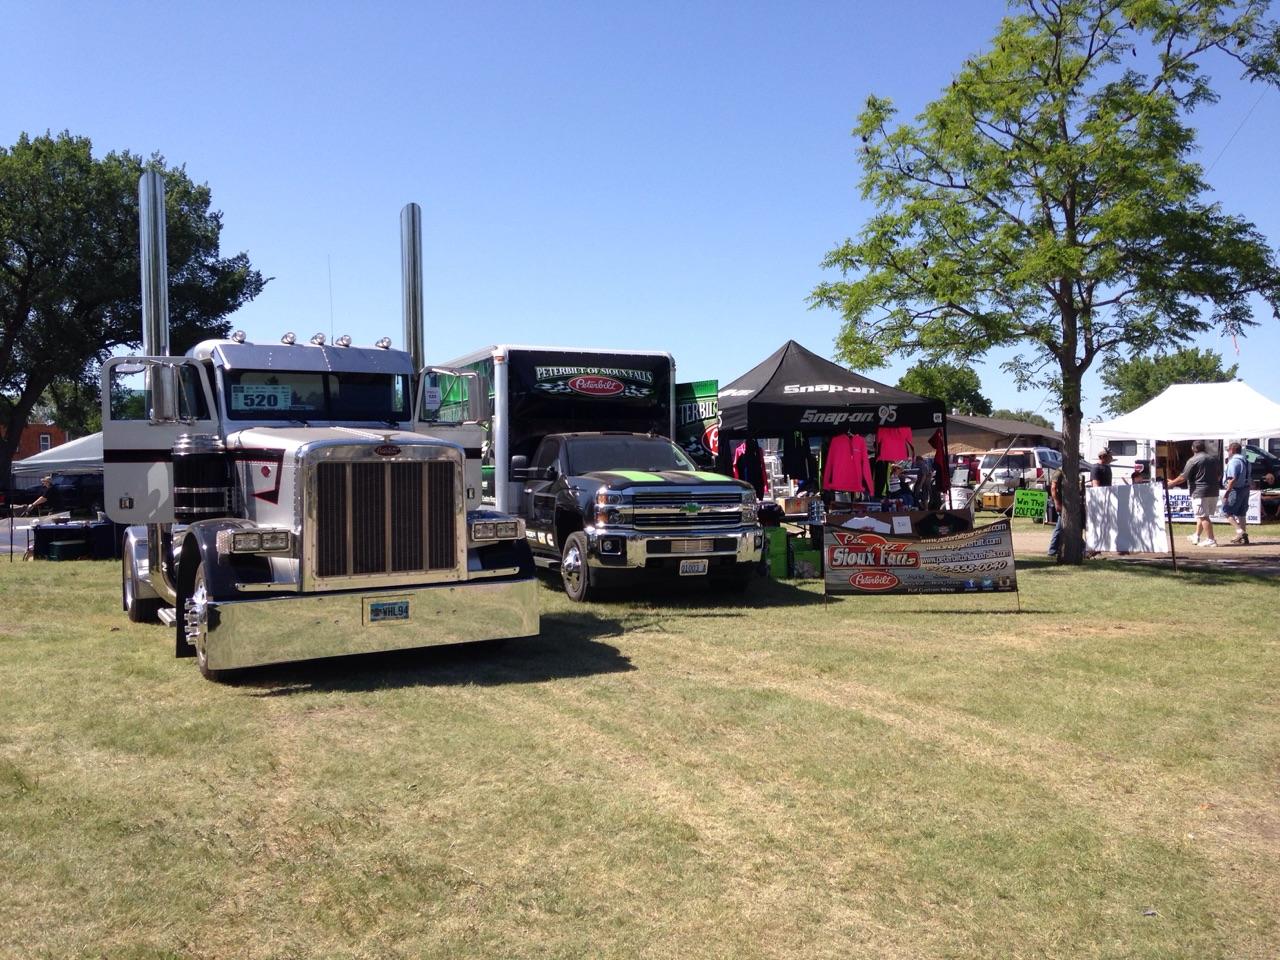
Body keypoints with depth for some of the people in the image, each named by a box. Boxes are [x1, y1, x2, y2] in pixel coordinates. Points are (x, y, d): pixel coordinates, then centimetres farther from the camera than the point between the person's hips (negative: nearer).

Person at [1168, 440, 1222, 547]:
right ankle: (1197, 536, 27)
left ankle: (1210, 540, -7)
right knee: (1202, 515, 18)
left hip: (1200, 492, -8)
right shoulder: (1213, 460, 13)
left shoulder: (1193, 461, -10)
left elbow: (1183, 478, -11)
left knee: (1203, 516, -5)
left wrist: (1171, 483, 3)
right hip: (1213, 492, 8)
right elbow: (1218, 477, 20)